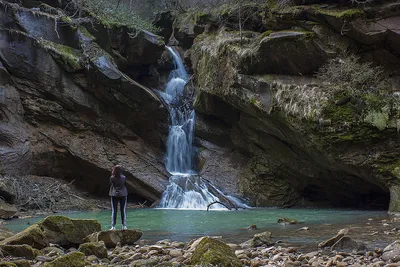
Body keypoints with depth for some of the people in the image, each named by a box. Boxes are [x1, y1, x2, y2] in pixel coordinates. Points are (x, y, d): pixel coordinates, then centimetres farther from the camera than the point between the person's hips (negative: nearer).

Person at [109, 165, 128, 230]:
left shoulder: (112, 178, -14)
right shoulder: (123, 178, -11)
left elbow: (110, 185, 2)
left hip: (114, 195, -1)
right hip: (123, 195, 1)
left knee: (114, 211, 5)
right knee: (123, 210, 9)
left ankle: (113, 226, 4)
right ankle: (124, 226, 9)